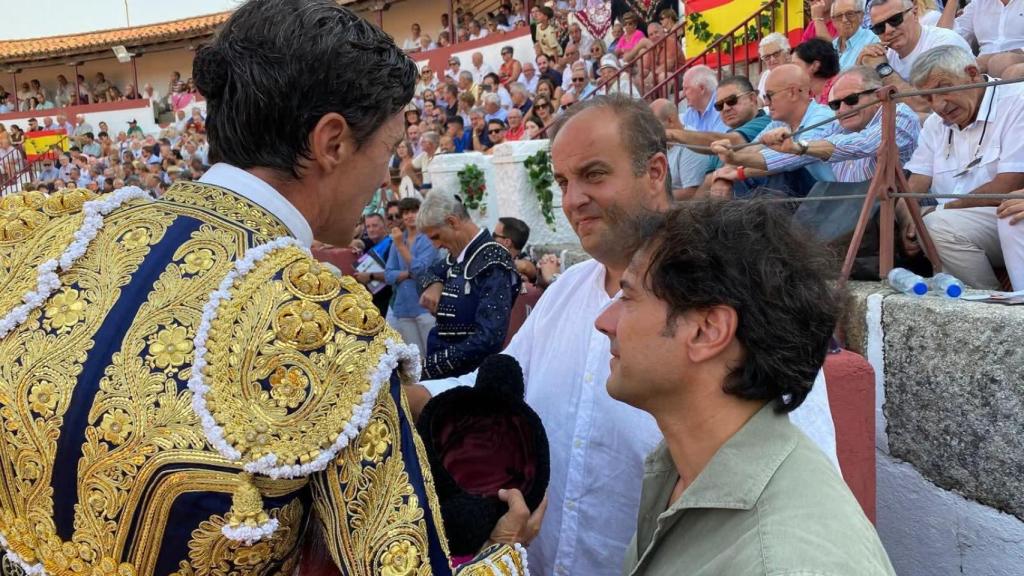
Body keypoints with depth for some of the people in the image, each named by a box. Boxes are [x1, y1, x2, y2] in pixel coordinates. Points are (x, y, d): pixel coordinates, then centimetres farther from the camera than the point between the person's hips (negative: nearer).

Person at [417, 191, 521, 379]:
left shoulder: (493, 262, -19)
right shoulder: (457, 256, 6)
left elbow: (488, 338, -27)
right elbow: (431, 272, 28)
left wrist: (428, 365, -26)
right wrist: (434, 284, 3)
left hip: (473, 374, -7)